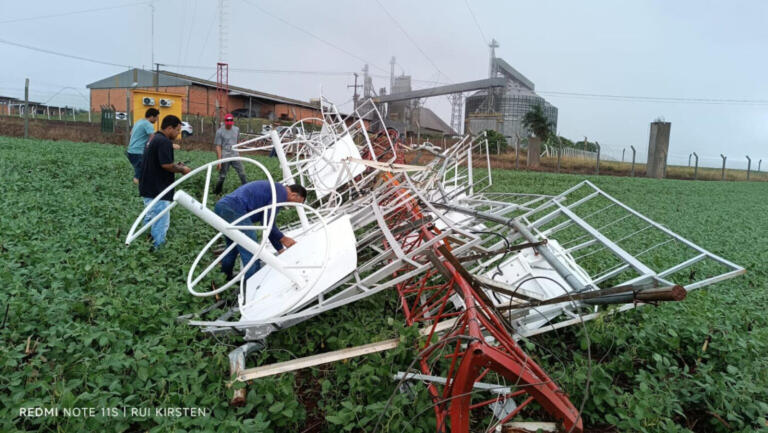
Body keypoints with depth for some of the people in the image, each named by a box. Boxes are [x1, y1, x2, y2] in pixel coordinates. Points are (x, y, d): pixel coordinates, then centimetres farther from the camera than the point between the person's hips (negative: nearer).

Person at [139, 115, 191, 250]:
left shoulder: (154, 139, 15)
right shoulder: (164, 141, -18)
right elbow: (166, 165, -25)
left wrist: (176, 166, 11)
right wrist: (182, 169, -9)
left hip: (148, 188, 11)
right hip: (157, 191, -11)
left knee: (150, 218, 21)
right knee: (161, 223, -4)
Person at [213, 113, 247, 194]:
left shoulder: (236, 129, 6)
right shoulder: (220, 132, -7)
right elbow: (218, 146, -9)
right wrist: (219, 160, -16)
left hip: (235, 156, 4)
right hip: (225, 157, -4)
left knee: (242, 174, 1)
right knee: (222, 176, 1)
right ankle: (216, 193, 15)